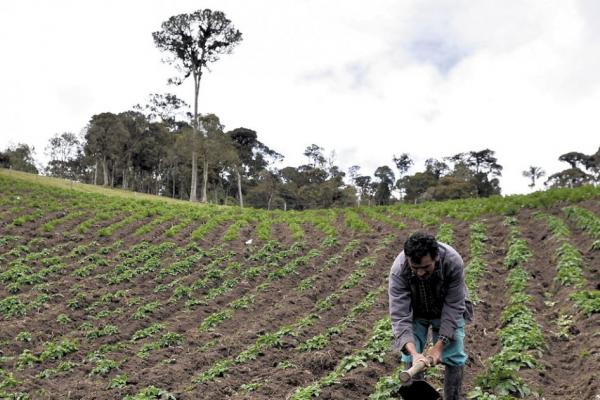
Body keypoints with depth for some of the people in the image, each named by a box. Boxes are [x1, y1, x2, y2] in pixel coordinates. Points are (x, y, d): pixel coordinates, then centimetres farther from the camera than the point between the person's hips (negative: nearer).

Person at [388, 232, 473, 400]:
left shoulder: (453, 262, -35)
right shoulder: (399, 270, -35)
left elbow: (453, 307, -26)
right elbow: (399, 316, -34)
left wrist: (439, 346, -29)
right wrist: (414, 353, -46)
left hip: (446, 310, 0)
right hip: (414, 312, 0)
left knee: (454, 357, -6)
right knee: (410, 358, -6)